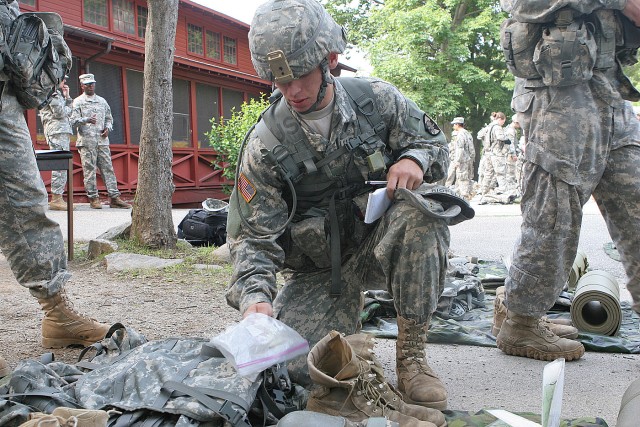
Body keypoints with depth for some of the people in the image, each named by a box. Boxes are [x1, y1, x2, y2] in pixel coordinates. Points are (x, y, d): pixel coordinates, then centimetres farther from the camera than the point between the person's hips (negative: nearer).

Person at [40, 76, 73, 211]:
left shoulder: (57, 93, 26)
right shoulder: (52, 92, -4)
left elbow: (69, 112, 22)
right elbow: (60, 112, -13)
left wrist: (67, 96, 16)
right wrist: (68, 109, 6)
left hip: (63, 131, 10)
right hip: (57, 130, -10)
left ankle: (57, 199, 8)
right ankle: (56, 199, -17)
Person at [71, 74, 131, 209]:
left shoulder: (102, 101, 19)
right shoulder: (78, 102, 6)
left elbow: (109, 118, 25)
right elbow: (74, 120, -4)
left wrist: (108, 128, 4)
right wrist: (87, 120, -23)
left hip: (102, 140, 4)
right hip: (86, 140, -4)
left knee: (108, 168, 0)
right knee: (89, 169, -5)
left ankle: (114, 197, -1)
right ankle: (93, 198, 0)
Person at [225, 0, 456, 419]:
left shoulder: (375, 98, -7)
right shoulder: (265, 145, -11)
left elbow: (434, 141, 5)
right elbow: (254, 238, -11)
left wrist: (414, 159, -20)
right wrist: (255, 298, -29)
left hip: (380, 241, 1)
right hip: (318, 267, 0)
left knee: (419, 209, -34)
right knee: (291, 364, -22)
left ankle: (412, 354, -20)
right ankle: (345, 315, 15)